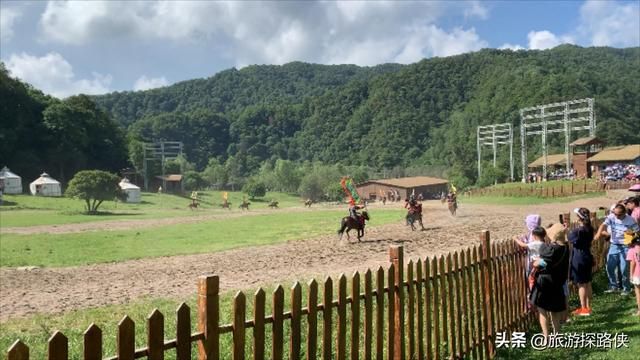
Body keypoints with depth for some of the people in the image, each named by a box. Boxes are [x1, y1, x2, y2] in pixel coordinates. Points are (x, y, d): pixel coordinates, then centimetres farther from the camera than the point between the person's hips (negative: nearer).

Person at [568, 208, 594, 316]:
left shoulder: (578, 231, -21)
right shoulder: (590, 229, 3)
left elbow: (571, 239, -11)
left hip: (579, 259, -8)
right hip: (587, 257, 8)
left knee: (581, 284, 0)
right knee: (588, 283, 14)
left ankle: (583, 309, 6)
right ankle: (588, 307, 23)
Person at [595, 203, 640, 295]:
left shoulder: (630, 220, -11)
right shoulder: (611, 217, -6)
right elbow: (604, 225, -21)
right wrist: (598, 234, -38)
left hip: (625, 247, -3)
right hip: (614, 245, 3)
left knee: (624, 269, 1)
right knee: (610, 267, 5)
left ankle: (626, 289, 18)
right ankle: (614, 286, 22)